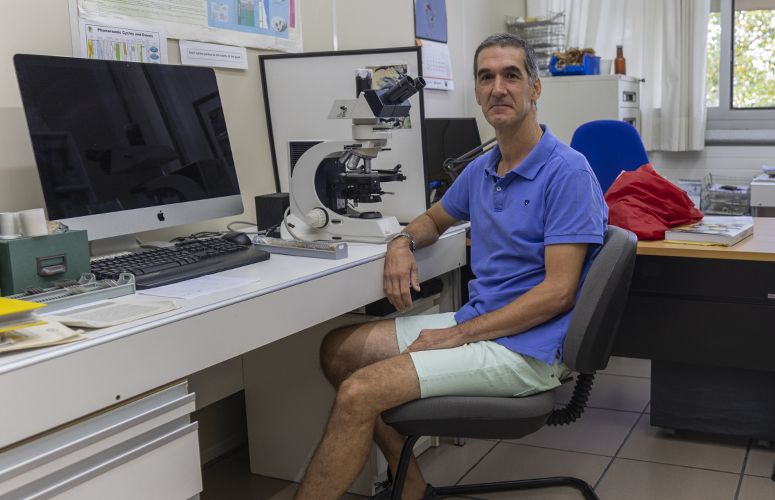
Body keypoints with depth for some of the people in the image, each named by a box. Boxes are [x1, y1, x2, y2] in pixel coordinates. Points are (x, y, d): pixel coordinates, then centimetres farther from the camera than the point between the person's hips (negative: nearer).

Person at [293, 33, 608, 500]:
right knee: (338, 349, 6)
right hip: (478, 322, 9)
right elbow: (435, 219, 29)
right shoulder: (481, 169, 10)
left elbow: (558, 292, -19)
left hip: (525, 347, -9)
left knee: (360, 393, -21)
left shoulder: (567, 172, -15)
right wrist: (403, 243, 3)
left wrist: (459, 334, -18)